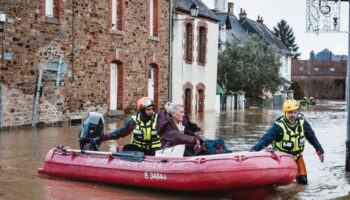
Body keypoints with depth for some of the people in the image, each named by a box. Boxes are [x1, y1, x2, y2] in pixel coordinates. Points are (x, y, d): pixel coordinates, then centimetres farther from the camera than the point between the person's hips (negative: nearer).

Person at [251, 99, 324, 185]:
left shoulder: (302, 123, -12)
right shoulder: (279, 126, -26)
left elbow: (312, 137, 2)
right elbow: (266, 138, -36)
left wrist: (319, 150, 5)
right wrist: (255, 149, -50)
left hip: (297, 156, 4)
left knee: (303, 181, 2)